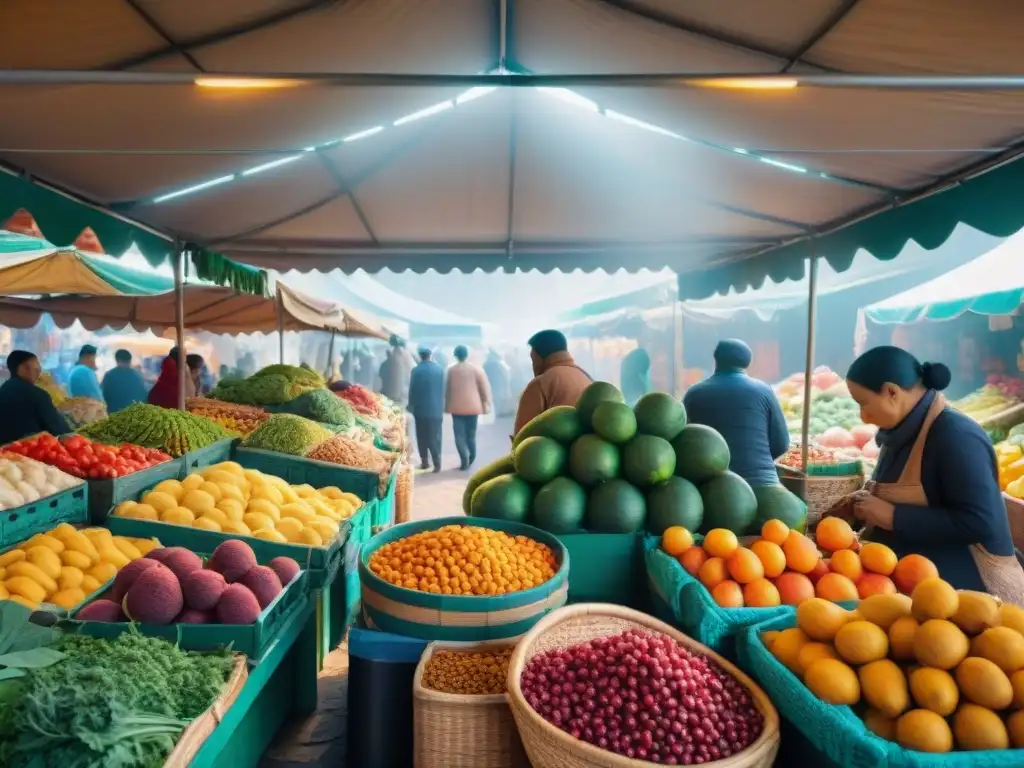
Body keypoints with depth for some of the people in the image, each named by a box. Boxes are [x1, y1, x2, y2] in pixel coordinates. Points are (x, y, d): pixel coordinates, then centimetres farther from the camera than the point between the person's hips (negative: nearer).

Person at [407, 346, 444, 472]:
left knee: (422, 436, 10)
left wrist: (411, 406, 6)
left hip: (420, 408, -2)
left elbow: (412, 390, -5)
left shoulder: (416, 370, -9)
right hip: (436, 408, 2)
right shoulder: (439, 369, -1)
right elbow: (442, 389, 6)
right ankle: (437, 463, 0)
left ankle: (424, 461, 12)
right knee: (435, 437, 5)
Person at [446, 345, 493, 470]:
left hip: (456, 407, -1)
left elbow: (447, 390, 5)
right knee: (471, 434, 14)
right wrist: (486, 404, 6)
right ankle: (471, 459, 18)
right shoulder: (476, 369, -3)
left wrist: (447, 406, 14)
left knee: (459, 435, 2)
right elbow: (485, 388, -2)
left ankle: (464, 459, -11)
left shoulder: (451, 370, -2)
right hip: (473, 407, 1)